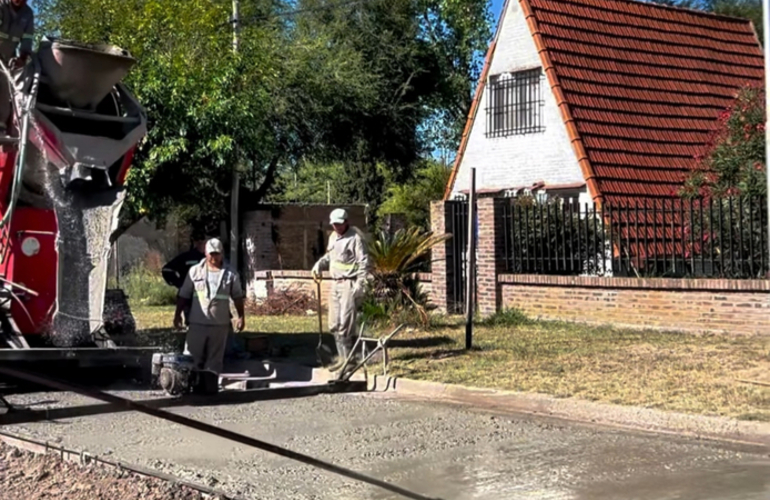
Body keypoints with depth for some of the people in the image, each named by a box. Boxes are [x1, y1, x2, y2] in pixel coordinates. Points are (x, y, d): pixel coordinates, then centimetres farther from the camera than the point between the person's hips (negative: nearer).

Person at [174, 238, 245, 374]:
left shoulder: (230, 275, 2)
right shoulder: (194, 271, 3)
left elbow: (238, 297, 5)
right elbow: (184, 295, 6)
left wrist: (241, 317, -2)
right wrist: (178, 314, 2)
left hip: (220, 325, 0)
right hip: (197, 323, 0)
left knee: (215, 360, 7)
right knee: (194, 358, 5)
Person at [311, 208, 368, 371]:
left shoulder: (355, 238, -11)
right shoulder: (333, 237, 14)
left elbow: (364, 263, -13)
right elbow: (328, 257, 26)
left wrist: (359, 286, -19)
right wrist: (318, 266, 6)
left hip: (350, 284, -9)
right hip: (336, 284, 9)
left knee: (345, 324, -9)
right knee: (334, 324, 11)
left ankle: (347, 359, -3)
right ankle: (342, 355, 21)